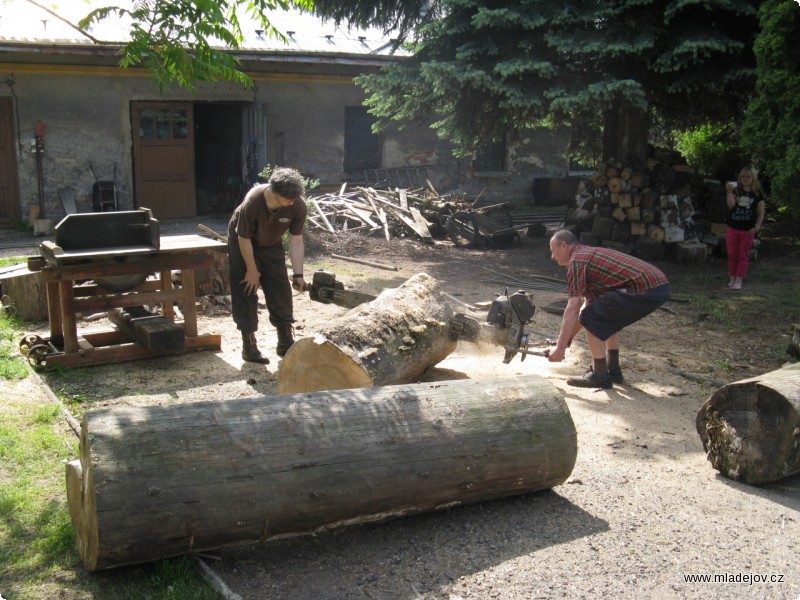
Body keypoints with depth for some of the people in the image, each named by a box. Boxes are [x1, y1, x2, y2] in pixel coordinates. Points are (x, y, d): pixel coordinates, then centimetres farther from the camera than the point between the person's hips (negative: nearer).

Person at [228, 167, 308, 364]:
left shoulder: (298, 206, -28)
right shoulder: (252, 202, -38)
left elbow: (296, 241, -20)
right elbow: (244, 239, -26)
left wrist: (298, 274, -24)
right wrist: (252, 270, -17)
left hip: (271, 245, 3)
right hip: (242, 242, -3)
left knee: (281, 292, 1)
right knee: (246, 291, -6)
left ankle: (286, 342, 12)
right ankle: (249, 345, 2)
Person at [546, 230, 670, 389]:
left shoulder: (576, 261, -1)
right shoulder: (589, 254, 28)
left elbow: (572, 309, -6)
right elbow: (588, 304, 33)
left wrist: (560, 348, -2)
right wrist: (565, 341, 34)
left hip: (645, 290, -10)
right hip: (660, 287, 10)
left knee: (591, 319, -1)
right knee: (607, 317, 27)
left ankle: (600, 376, 7)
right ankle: (613, 370, 29)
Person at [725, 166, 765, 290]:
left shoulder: (757, 194, -1)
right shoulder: (736, 191, 0)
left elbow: (761, 213, 1)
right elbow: (731, 205, -17)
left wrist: (756, 227, -11)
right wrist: (729, 192, -30)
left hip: (747, 230, -1)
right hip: (732, 229, 1)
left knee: (743, 256, 5)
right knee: (732, 255, 7)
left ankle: (739, 281, 10)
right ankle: (732, 279, 17)